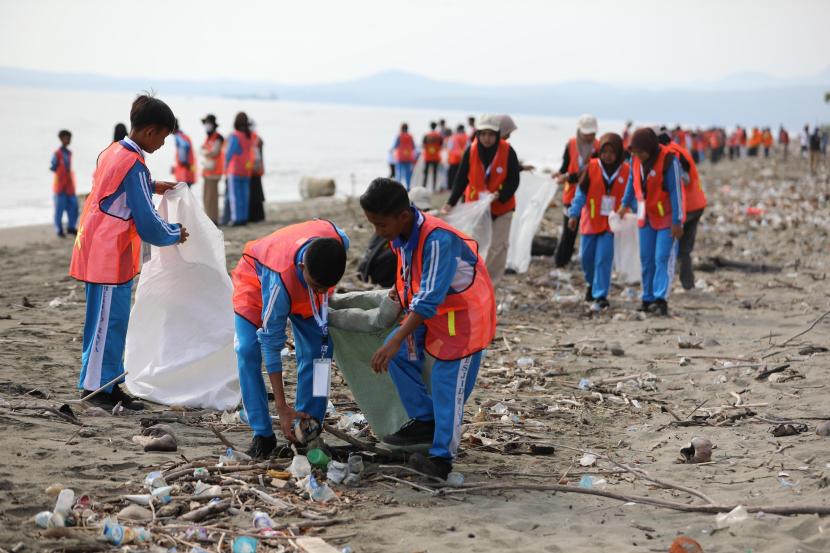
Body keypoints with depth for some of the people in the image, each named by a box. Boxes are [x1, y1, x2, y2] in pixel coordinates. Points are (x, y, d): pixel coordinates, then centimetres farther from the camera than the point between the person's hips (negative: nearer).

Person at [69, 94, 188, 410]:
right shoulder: (134, 166, -19)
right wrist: (176, 235, 0)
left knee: (109, 321, 14)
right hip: (110, 257, -10)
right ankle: (96, 387, 4)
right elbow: (148, 226, -17)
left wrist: (151, 187, 25)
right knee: (108, 322, -2)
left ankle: (107, 385, 20)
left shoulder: (112, 152, 9)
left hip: (97, 251, 10)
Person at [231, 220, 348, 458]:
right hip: (256, 280, -4)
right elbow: (271, 344, -36)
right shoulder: (280, 281, -45)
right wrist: (282, 408, -35)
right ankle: (262, 434, -10)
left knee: (319, 348, -11)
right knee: (248, 352, -20)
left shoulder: (339, 242, -36)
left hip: (302, 289, 4)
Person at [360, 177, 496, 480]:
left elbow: (429, 299, -35)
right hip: (431, 311, 8)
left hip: (465, 313, -8)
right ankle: (424, 421, 10)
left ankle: (441, 457, 1)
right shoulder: (402, 232, -7)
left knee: (447, 385, -9)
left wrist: (396, 340, -38)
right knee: (400, 352, -4)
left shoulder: (438, 240, -33)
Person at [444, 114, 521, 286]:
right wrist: (451, 203, -19)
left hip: (502, 208, -2)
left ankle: (491, 282, 13)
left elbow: (513, 180, -14)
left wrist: (500, 196, -30)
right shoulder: (471, 151, -12)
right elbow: (461, 179, -10)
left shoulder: (508, 151, -17)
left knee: (497, 246, 2)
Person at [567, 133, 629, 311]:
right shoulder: (592, 167, -4)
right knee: (587, 256, 10)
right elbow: (581, 192, -1)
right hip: (590, 221, 2)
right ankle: (592, 283, 39)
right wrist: (574, 214, -6)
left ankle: (600, 296, -4)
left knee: (603, 260, -9)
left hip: (612, 223, -2)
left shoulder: (626, 171, -4)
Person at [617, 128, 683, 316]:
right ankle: (648, 299, 14)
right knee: (646, 259, 8)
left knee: (663, 258, -12)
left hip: (667, 217, -6)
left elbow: (675, 192, -20)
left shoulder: (669, 160, -23)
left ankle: (661, 299, -16)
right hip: (646, 216, 6)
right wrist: (625, 204, 6)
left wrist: (677, 222, -19)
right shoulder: (635, 158, -4)